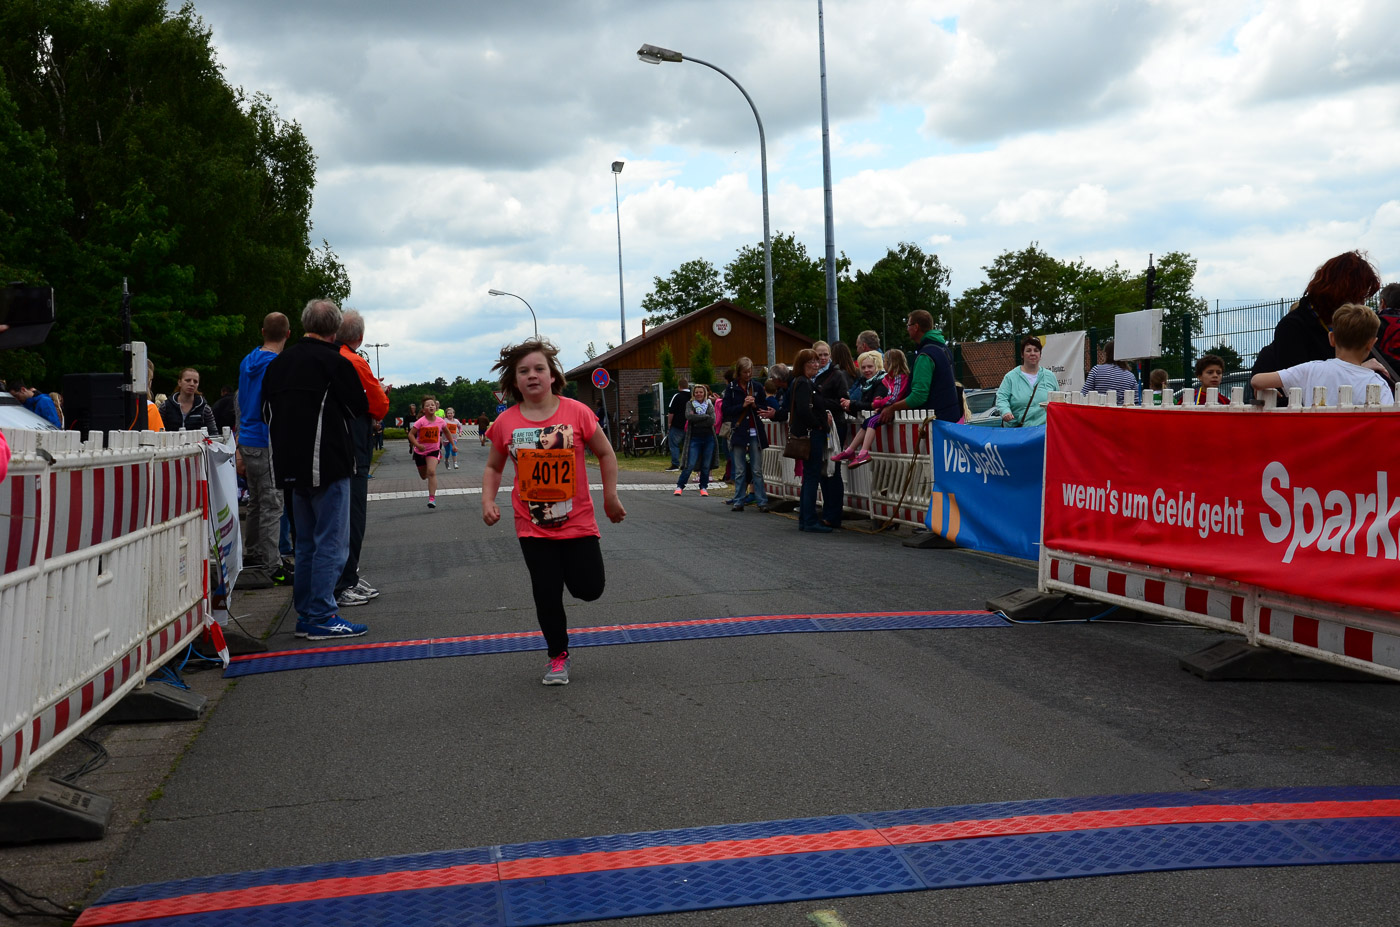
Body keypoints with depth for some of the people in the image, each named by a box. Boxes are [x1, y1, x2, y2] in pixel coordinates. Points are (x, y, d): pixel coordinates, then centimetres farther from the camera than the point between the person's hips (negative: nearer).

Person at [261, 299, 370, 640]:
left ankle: (305, 614, 19)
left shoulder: (278, 363, 10)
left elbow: (268, 412, 16)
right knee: (331, 543, -3)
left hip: (291, 466, 7)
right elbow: (360, 407, -1)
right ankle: (321, 617, -4)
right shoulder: (336, 363, -12)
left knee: (306, 542, 16)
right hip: (328, 465, -7)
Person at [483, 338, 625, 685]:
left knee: (589, 589, 1)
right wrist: (488, 501, -6)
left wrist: (611, 497, 0)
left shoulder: (576, 412, -10)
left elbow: (605, 454, 2)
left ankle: (573, 567, 38)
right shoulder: (506, 423, -5)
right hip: (533, 526, 1)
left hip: (578, 522, -1)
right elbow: (493, 467, 9)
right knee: (546, 594, 4)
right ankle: (558, 657, 24)